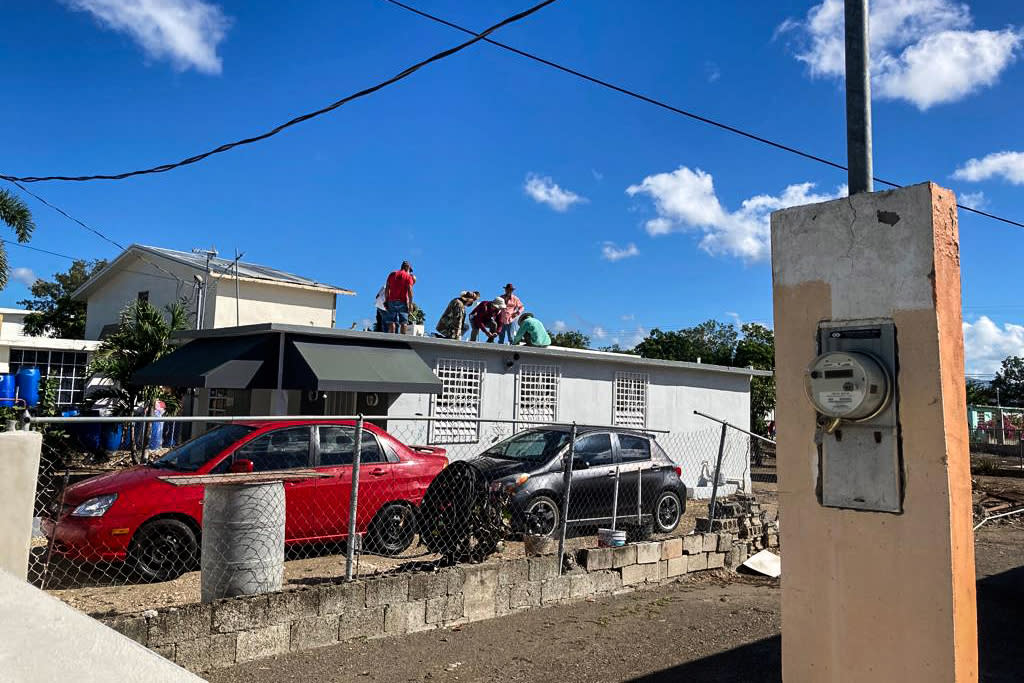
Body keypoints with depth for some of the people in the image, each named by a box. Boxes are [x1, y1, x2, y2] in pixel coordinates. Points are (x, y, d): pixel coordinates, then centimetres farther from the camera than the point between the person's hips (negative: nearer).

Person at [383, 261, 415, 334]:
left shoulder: (392, 274, 13)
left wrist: (386, 300, 11)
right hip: (403, 302, -3)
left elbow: (387, 289, 9)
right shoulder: (409, 276, 1)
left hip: (391, 301, 3)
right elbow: (409, 290, -8)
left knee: (391, 322, 2)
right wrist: (410, 303, -8)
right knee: (404, 322, -1)